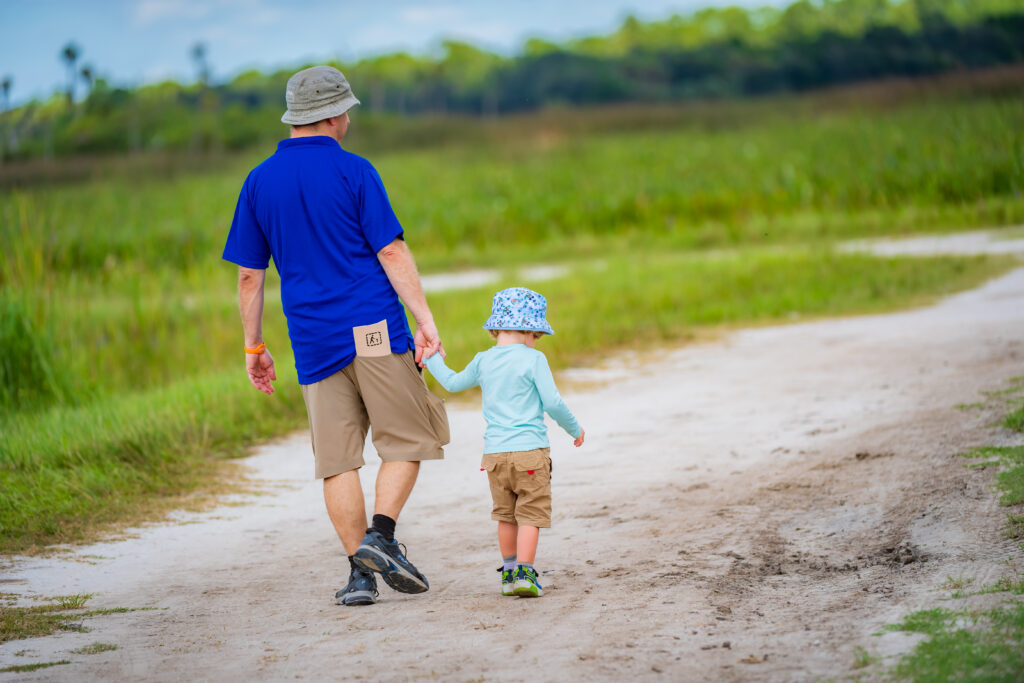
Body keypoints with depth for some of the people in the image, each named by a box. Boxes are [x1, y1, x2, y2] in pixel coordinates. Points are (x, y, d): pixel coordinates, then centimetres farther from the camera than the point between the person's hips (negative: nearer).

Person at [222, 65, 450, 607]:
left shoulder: (259, 181, 9)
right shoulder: (353, 171, -3)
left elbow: (248, 275, 10)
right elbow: (391, 252, -8)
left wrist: (254, 346, 16)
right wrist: (425, 319, -7)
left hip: (313, 341, 4)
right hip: (374, 329, -4)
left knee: (336, 458, 6)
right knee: (409, 437, 7)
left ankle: (360, 571, 3)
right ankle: (380, 536, -9)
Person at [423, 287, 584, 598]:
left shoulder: (483, 361, 8)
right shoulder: (533, 359, -7)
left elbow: (453, 383, 25)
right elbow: (552, 403, -10)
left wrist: (434, 360, 43)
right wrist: (574, 429, 7)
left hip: (495, 453, 5)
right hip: (530, 450, -5)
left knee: (506, 515, 17)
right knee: (531, 514, -1)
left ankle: (509, 572, 22)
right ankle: (523, 574, -9)